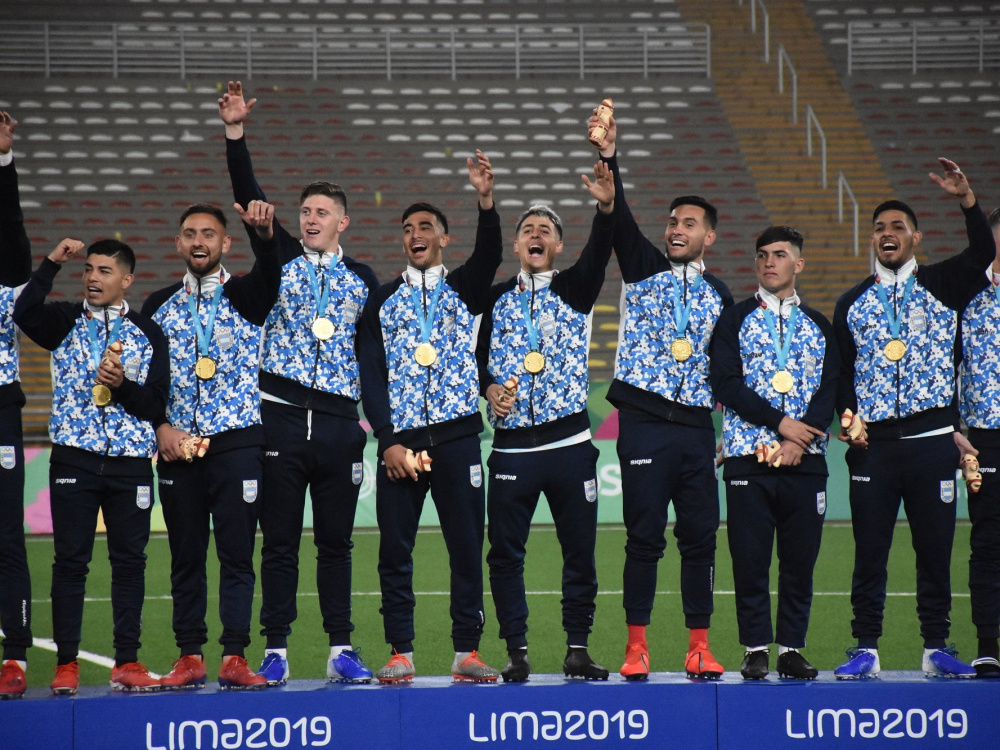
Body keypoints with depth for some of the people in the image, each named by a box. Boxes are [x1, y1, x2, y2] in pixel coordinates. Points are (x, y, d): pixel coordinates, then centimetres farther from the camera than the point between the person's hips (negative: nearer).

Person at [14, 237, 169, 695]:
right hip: (74, 459, -1)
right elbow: (25, 313, -16)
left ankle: (127, 664, 7)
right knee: (70, 559, -1)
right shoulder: (66, 322, 7)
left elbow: (156, 403, 4)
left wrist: (122, 385, -13)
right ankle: (66, 665, 4)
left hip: (131, 463, 1)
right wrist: (53, 263, -16)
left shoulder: (148, 333, 8)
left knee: (130, 561, 2)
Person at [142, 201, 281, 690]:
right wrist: (161, 426, -3)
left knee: (237, 553, -4)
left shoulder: (245, 296, 4)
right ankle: (190, 657, 10)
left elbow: (269, 270, -19)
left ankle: (234, 658, -4)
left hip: (236, 442, -2)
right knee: (185, 555, 5)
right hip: (176, 444, 2)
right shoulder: (159, 305, 12)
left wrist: (264, 231, -40)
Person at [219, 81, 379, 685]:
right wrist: (235, 131, -12)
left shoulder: (363, 280, 10)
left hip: (339, 424, 1)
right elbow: (250, 196, -3)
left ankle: (342, 651, 11)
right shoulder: (282, 258, 8)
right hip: (282, 417, -1)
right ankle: (276, 651, 5)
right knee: (280, 540, 1)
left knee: (336, 541, 6)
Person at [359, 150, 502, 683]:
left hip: (456, 437, -1)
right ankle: (400, 654, 6)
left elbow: (488, 258, -11)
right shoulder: (382, 302, 12)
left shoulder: (463, 289, 11)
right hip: (399, 440, 1)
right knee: (395, 550, 0)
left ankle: (467, 653, 4)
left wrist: (486, 203, -29)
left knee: (467, 547, -1)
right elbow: (372, 374, 5)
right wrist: (388, 439, -7)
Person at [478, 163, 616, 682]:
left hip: (570, 444, -1)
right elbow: (478, 354, 17)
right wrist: (488, 387, -5)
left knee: (579, 550, 1)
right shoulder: (496, 299, 12)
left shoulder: (574, 290, 7)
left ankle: (577, 650, 10)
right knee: (505, 552, -1)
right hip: (511, 446, 1)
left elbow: (598, 254, -12)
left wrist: (606, 208, -30)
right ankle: (516, 653, 7)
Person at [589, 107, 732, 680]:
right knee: (644, 538, -3)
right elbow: (619, 219, -10)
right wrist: (610, 159, -24)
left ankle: (700, 648, 8)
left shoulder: (720, 296, 14)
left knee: (701, 537, 1)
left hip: (697, 428, 3)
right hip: (644, 423, -3)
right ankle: (637, 648, 2)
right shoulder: (644, 268, 6)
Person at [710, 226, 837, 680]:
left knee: (801, 558, 2)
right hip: (748, 456, -2)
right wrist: (780, 422, -13)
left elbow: (831, 388, 5)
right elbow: (725, 384, -3)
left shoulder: (818, 326, 15)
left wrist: (799, 440, -11)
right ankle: (756, 650, 5)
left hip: (805, 459, 2)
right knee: (750, 558, -3)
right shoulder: (734, 321, 8)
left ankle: (792, 649, 10)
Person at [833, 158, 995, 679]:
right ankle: (866, 650, 8)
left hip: (932, 440, -1)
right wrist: (848, 417, -2)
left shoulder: (941, 286, 7)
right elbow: (841, 371, 15)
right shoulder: (852, 303, 13)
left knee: (935, 548, 3)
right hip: (872, 443, 1)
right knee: (869, 551, 1)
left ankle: (936, 649, 11)